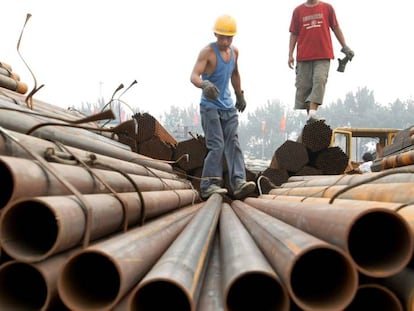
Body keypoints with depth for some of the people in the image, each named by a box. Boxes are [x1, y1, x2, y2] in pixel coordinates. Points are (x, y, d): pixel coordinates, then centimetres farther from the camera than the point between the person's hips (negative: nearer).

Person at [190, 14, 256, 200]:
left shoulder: (234, 51, 9)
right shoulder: (207, 52, -12)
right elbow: (194, 76, -25)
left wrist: (240, 95, 35)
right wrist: (204, 84, -47)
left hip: (228, 107, 6)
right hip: (210, 106, -6)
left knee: (233, 144, -3)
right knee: (216, 145, -13)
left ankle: (238, 183, -9)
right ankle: (209, 185, -8)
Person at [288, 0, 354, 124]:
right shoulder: (298, 11, 9)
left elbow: (336, 28, 12)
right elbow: (293, 34, 9)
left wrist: (345, 47, 7)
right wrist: (290, 55, 1)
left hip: (323, 56, -1)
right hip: (303, 57, 1)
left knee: (319, 80, -17)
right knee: (303, 86, 0)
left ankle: (313, 113, -24)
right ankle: (309, 115, 10)